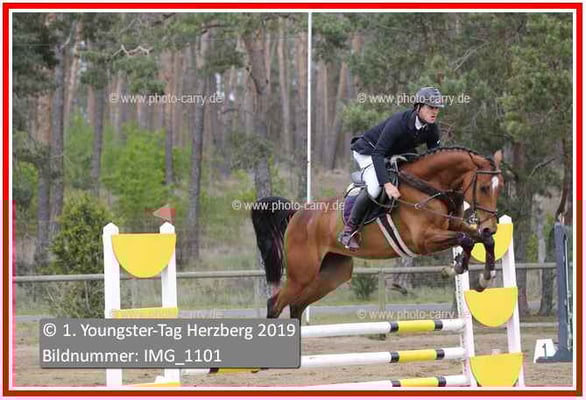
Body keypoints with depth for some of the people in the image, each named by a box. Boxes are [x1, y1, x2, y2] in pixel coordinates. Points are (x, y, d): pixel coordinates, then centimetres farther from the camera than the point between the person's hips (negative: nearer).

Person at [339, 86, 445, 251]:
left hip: (397, 154, 8)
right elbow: (377, 154, -38)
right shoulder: (398, 123, -35)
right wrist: (387, 184, -48)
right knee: (374, 188, -32)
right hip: (368, 152, -8)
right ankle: (349, 230, -17)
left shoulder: (431, 129, -14)